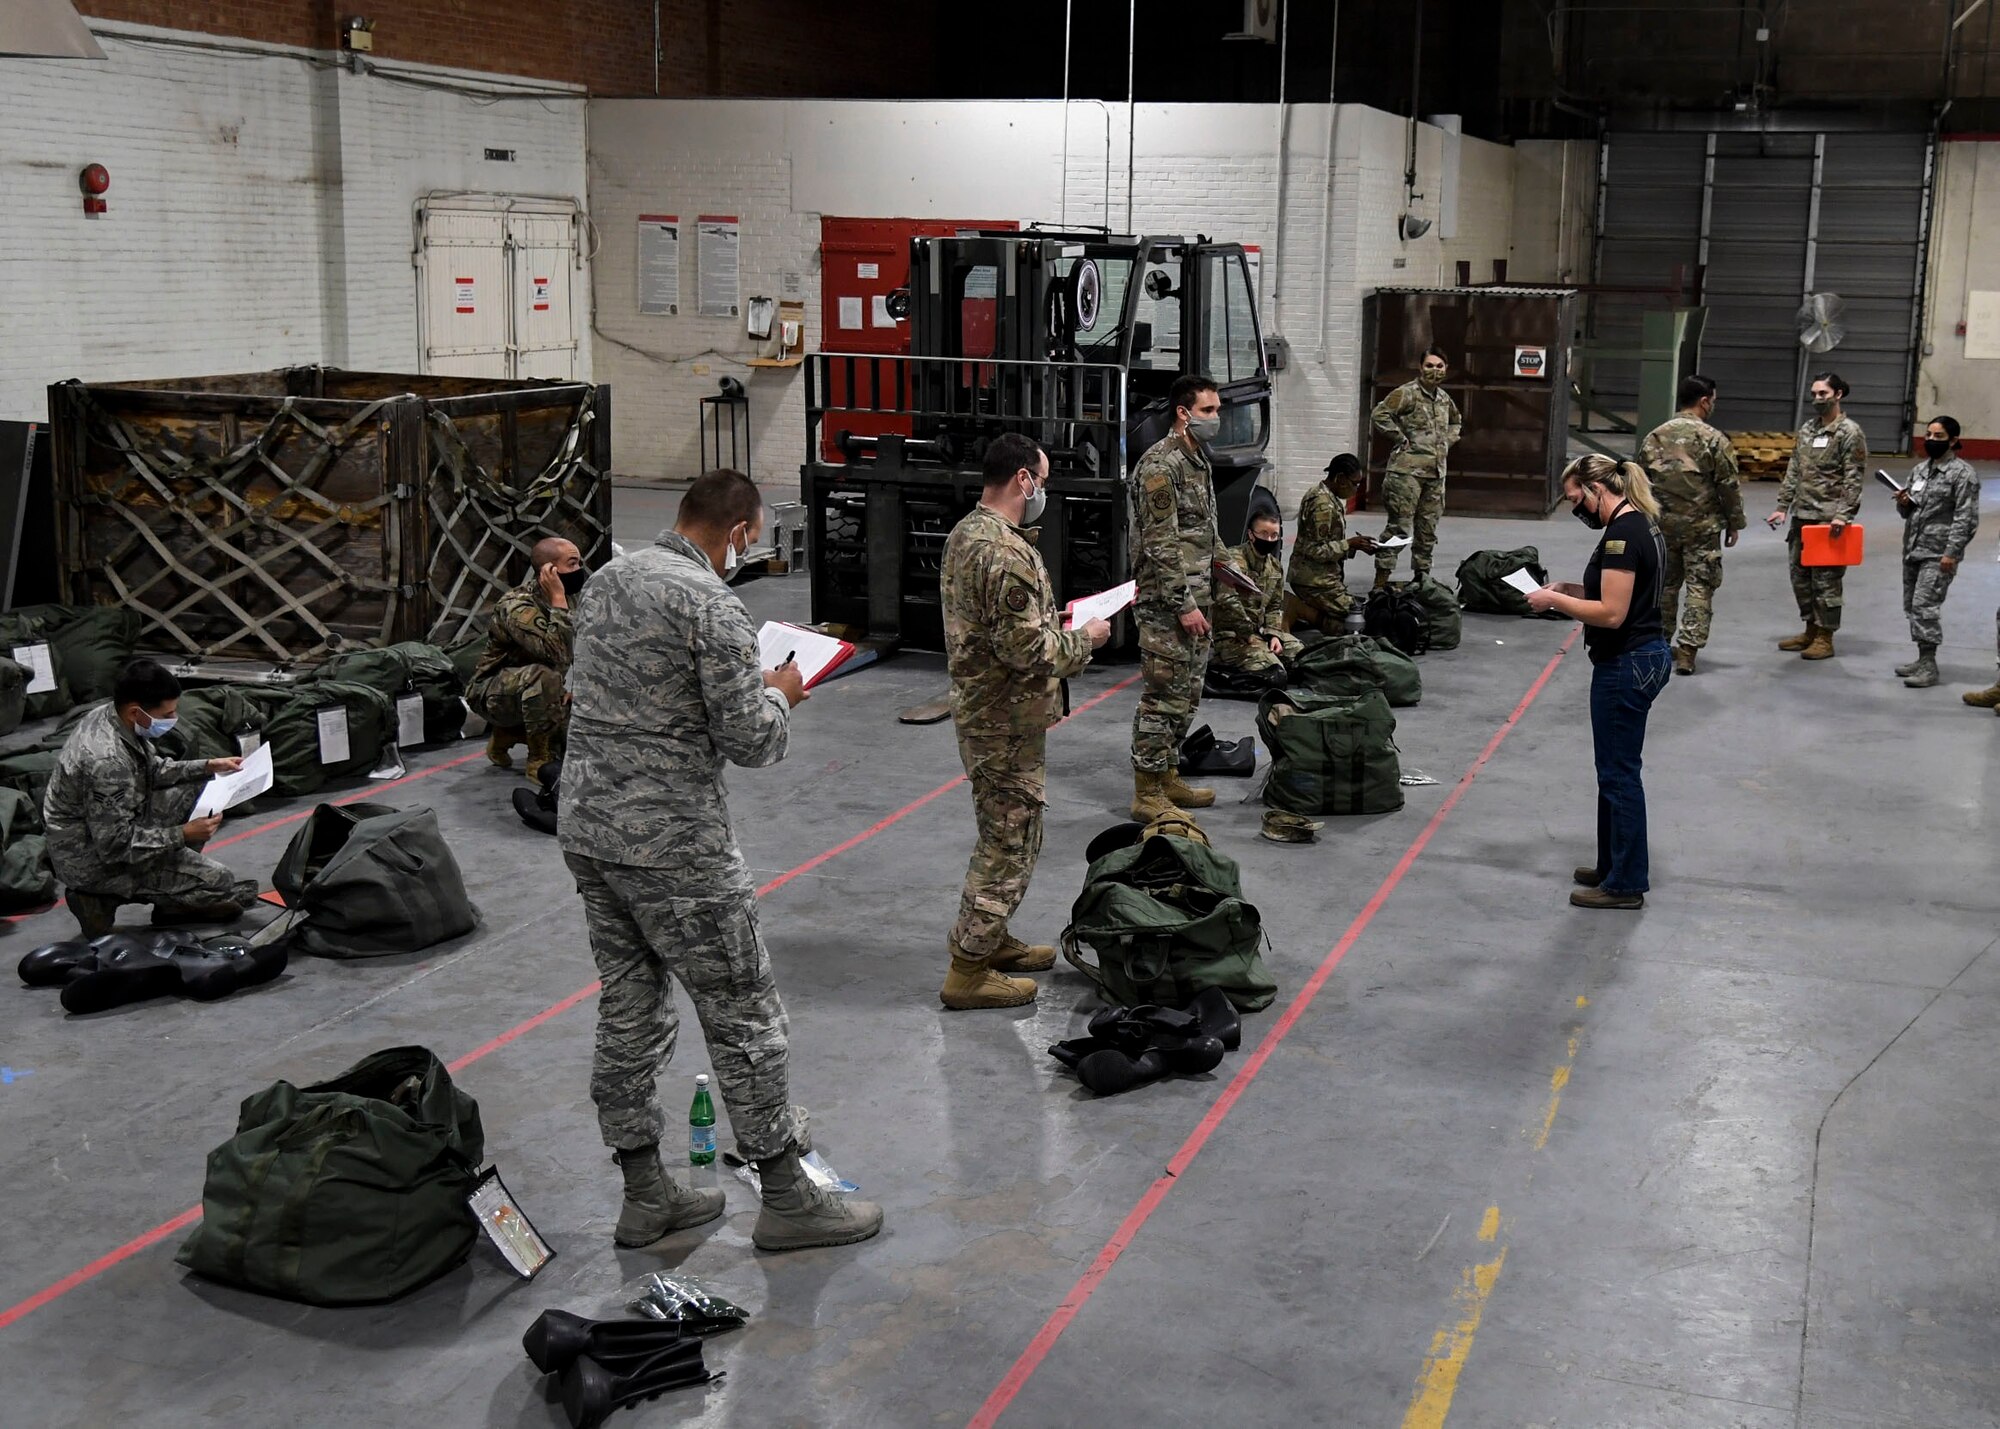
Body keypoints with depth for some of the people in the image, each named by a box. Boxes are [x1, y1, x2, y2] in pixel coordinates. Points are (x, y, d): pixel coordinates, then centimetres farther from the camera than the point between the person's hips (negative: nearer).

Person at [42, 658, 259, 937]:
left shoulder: (109, 716, -6)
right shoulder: (107, 762, -35)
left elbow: (152, 769, 12)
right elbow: (115, 847, -28)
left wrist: (207, 766, 3)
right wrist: (183, 835, -22)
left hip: (107, 828, 9)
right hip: (94, 860, -9)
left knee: (197, 789, 9)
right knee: (222, 884, -9)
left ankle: (178, 887, 12)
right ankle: (101, 899, 1)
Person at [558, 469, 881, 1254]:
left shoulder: (605, 580, 9)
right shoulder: (711, 606, -17)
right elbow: (751, 741, -18)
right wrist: (779, 693, 4)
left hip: (586, 827, 8)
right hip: (672, 846, -8)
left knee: (627, 1010, 16)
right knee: (743, 1014, 3)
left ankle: (644, 1195, 25)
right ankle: (786, 1199, 13)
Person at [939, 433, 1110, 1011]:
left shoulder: (966, 531, 8)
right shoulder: (1007, 553, -25)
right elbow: (1028, 650, -27)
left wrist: (1054, 620, 12)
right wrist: (1084, 638, -11)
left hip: (979, 706, 10)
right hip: (1007, 720, -10)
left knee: (1002, 834, 23)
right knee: (1010, 842, 0)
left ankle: (990, 940, 36)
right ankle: (967, 972, 8)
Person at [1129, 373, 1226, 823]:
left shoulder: (1197, 461, 15)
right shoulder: (1161, 465, -16)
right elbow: (1160, 544, -20)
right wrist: (1184, 604, -20)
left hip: (1194, 600, 10)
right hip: (1166, 605, -10)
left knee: (1186, 696, 16)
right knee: (1163, 697, -6)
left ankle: (1168, 777, 27)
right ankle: (1147, 795, 0)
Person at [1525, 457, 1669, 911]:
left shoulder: (1622, 533, -20)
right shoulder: (1641, 525, 11)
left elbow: (1611, 613, -24)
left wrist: (1554, 600, -14)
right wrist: (1573, 589, 10)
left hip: (1626, 666, -11)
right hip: (1646, 657, 11)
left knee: (1618, 772, -1)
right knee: (1617, 769, 18)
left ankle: (1625, 883, 7)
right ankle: (1614, 866, 28)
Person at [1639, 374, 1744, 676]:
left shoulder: (1654, 437, 3)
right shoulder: (1714, 440, -11)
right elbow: (1730, 487, -8)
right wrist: (1734, 524, 4)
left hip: (1662, 524, 4)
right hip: (1702, 527, -4)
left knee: (1664, 584, 16)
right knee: (1700, 588, 1)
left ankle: (1661, 643, 26)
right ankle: (1687, 650, -5)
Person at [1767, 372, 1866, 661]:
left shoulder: (1849, 432, -7)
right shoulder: (1807, 429, 14)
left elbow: (1853, 478, -12)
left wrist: (1843, 515, -20)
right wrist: (1782, 506, 10)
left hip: (1829, 518, -7)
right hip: (1802, 515, 7)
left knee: (1826, 577, -4)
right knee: (1800, 574, 12)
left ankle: (1825, 638, 4)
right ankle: (1810, 630, 24)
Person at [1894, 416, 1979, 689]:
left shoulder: (1963, 473, -8)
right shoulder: (1919, 469, 14)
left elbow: (1966, 518, -13)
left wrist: (1951, 553, -19)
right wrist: (1904, 503, -1)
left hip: (1939, 553, -8)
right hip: (1912, 549, 8)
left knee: (1925, 605, -14)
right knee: (1912, 606, 11)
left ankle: (1929, 666, -10)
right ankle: (1923, 659, 22)